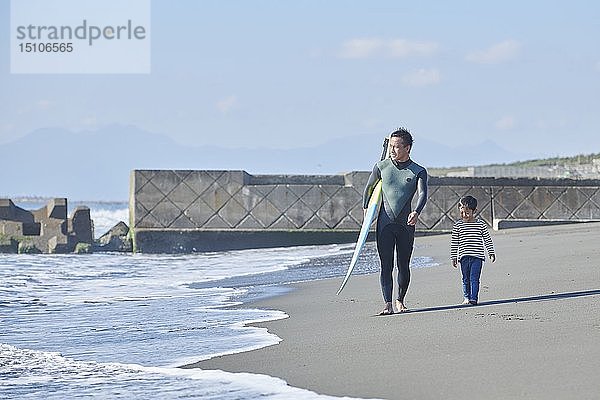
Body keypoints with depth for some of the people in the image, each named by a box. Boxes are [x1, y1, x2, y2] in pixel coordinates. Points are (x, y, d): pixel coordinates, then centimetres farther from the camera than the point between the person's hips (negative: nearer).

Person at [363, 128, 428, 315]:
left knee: (403, 266, 8)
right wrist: (366, 209, 20)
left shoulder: (418, 172, 0)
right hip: (384, 223, 0)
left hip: (406, 225, 0)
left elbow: (422, 194, -15)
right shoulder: (381, 167, 6)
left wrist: (416, 212, -34)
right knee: (386, 266, -9)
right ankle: (388, 304, -16)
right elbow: (369, 187, 22)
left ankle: (400, 300, 27)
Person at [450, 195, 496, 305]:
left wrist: (491, 253, 8)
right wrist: (454, 257, 4)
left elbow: (487, 240, 9)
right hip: (464, 256, 2)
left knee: (474, 278, -9)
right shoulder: (458, 225, 3)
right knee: (466, 279, 9)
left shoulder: (481, 224, 2)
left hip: (477, 256, -2)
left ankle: (473, 298, -10)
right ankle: (467, 297, 22)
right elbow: (454, 243, 6)